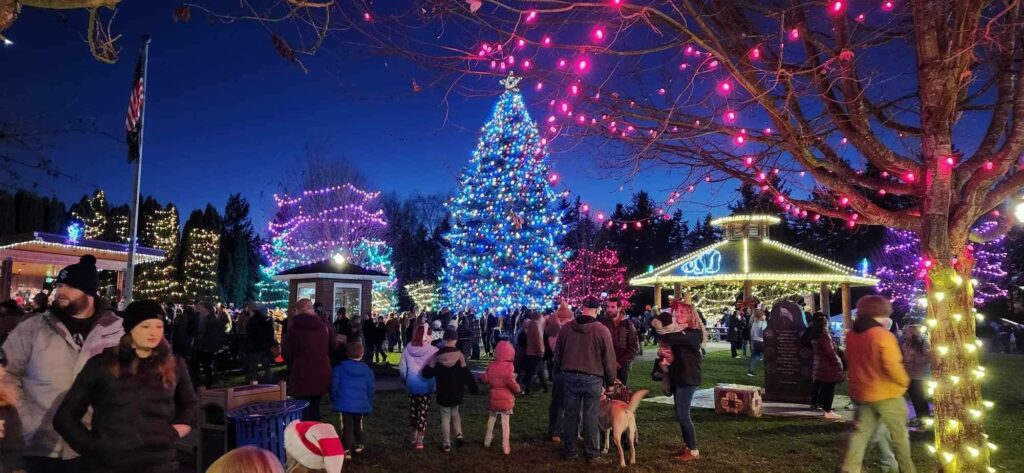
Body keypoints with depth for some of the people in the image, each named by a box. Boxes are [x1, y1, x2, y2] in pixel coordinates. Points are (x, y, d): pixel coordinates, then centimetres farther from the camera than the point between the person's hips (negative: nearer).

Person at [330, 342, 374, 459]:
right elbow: (370, 390, 7)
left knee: (347, 427, 0)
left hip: (344, 404, -2)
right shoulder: (367, 370, 3)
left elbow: (334, 385, -2)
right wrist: (369, 406, 16)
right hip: (361, 405, 2)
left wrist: (334, 399, 14)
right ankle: (359, 444, 33)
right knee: (358, 425, 22)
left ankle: (347, 450, -9)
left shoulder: (340, 368, -3)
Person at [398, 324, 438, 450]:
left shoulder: (408, 349, -5)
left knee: (413, 410, 19)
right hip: (426, 386, -3)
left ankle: (414, 436, 31)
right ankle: (419, 440, 7)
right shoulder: (433, 351, -15)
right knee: (423, 412, 4)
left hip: (412, 386, 3)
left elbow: (402, 368, -1)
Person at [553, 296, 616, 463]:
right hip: (593, 377, -3)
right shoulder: (602, 330, -10)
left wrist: (559, 371, 25)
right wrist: (610, 380, 6)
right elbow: (609, 358, -5)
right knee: (591, 416, 4)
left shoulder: (566, 328, 1)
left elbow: (558, 353, 11)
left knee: (571, 414, 9)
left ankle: (569, 451, 16)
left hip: (570, 375, 3)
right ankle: (592, 453, 12)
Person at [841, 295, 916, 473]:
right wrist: (904, 381, -4)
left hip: (862, 392, 6)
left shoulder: (851, 336, 5)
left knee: (860, 433, 8)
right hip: (886, 393, -6)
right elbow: (892, 366, -20)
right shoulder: (883, 335, -17)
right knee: (899, 434, 11)